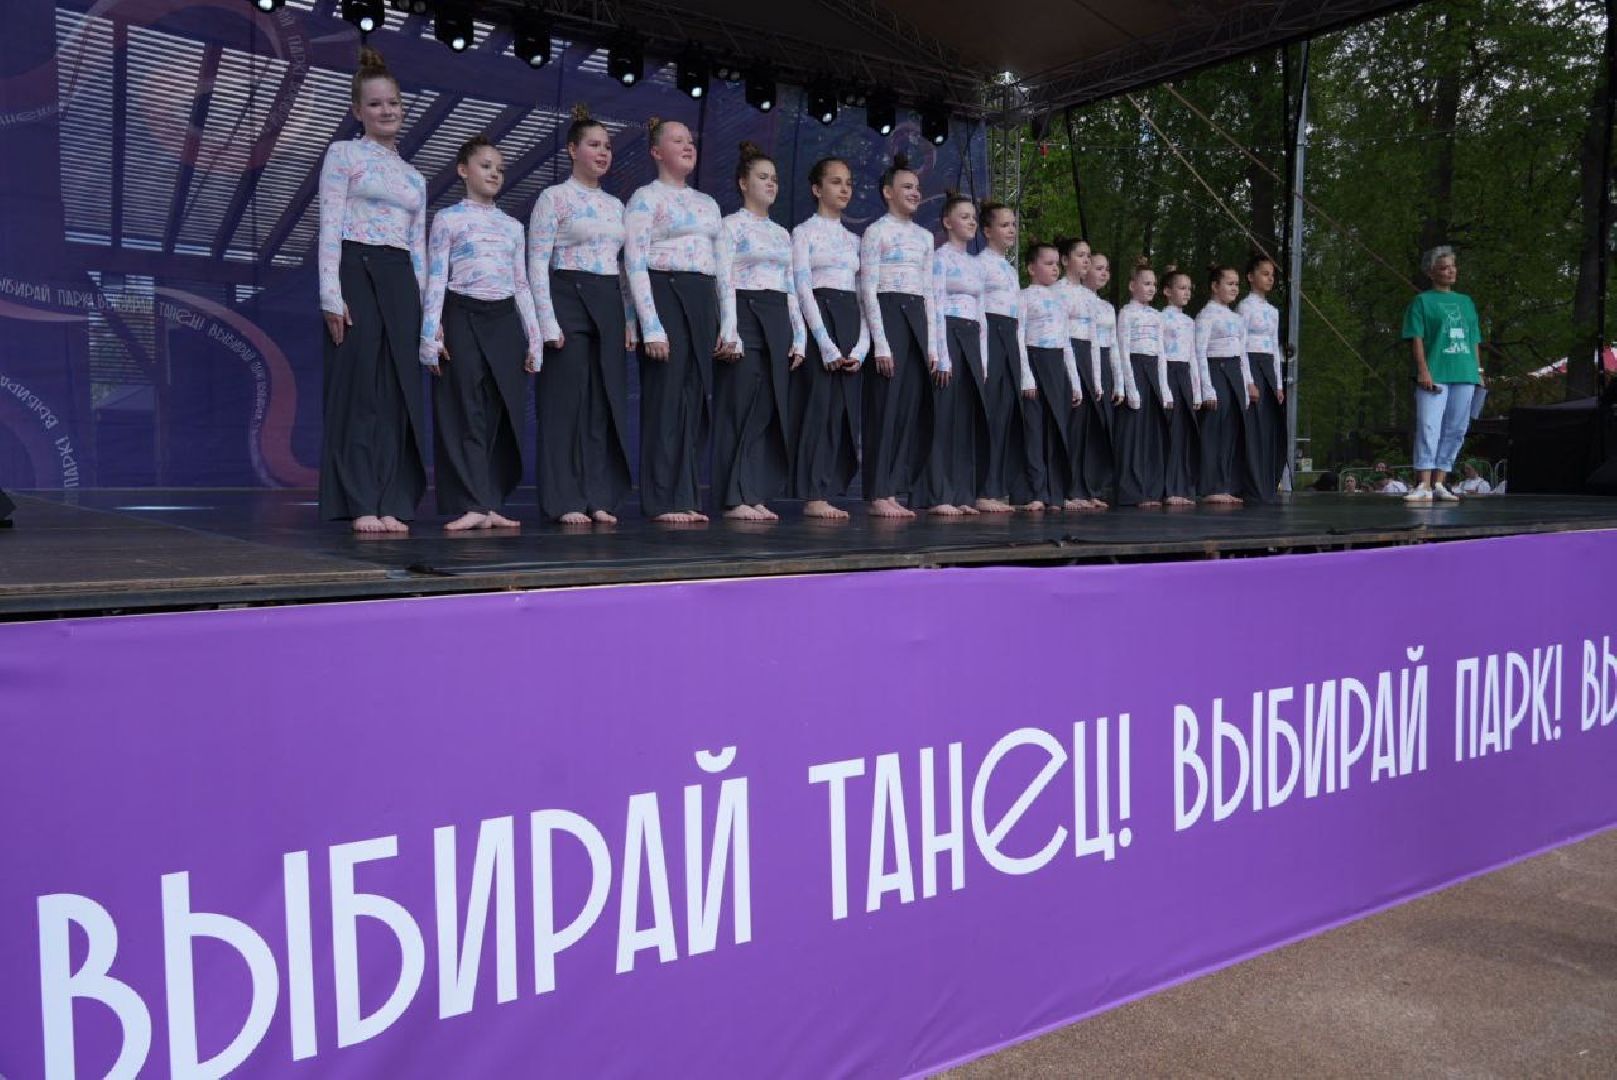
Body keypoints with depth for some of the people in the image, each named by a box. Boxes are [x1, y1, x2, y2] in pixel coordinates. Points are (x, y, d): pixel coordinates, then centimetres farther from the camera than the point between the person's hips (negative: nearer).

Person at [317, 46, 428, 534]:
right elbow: (329, 227, -5)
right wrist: (332, 296, -14)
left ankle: (391, 504, 5)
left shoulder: (414, 176, 21)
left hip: (401, 280, 5)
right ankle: (362, 503, -2)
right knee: (358, 387, -6)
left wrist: (423, 303, 10)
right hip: (356, 272, -5)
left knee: (398, 391, 1)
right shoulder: (344, 154, 4)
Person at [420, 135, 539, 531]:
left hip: (505, 320, 4)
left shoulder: (512, 226, 17)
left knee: (502, 414, 1)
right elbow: (435, 279, -2)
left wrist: (533, 339, 8)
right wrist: (431, 335, -12)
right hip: (462, 318, -4)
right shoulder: (448, 219, 4)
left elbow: (522, 285, 15)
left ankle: (491, 504, 6)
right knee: (465, 414, -7)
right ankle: (472, 505, -5)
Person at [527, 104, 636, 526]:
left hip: (609, 307, 6)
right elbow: (537, 264, -8)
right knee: (566, 401, -6)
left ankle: (598, 497, 9)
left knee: (605, 402, 4)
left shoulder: (615, 205, 17)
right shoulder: (555, 197, -2)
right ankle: (565, 500, 0)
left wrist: (629, 319, 10)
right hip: (568, 300, -6)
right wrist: (548, 322, -16)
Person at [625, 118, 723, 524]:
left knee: (695, 399, 5)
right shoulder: (646, 198, -1)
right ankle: (663, 501, -2)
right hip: (665, 296, -7)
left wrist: (722, 321, 13)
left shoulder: (707, 202, 20)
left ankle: (687, 497, 10)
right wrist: (651, 326, -19)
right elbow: (635, 264, -10)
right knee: (666, 398, -7)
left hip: (703, 301, 7)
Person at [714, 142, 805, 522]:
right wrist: (730, 332, -20)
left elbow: (791, 288, 17)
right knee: (741, 407, -8)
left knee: (770, 408, 4)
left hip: (778, 320, 7)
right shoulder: (732, 225, -1)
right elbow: (725, 280, -10)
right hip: (745, 314, -7)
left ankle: (756, 494, 8)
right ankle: (734, 498, -4)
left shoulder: (782, 233, 19)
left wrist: (798, 336, 10)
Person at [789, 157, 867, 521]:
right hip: (818, 317, -6)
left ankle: (829, 489, 6)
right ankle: (813, 495, -7)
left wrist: (861, 345, -2)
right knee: (820, 405, -10)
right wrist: (826, 343, -18)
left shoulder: (854, 239, 19)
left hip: (851, 320, 6)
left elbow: (861, 294, 13)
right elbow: (802, 287, -9)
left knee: (846, 407, 1)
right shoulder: (804, 232, 2)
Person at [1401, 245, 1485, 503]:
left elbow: (1474, 341, 23)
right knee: (1429, 428, -14)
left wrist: (1479, 371, 14)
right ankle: (1423, 485, -17)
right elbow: (1416, 339, -5)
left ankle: (1439, 483, 9)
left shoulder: (1466, 302, 21)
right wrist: (1423, 370, -15)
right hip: (1435, 376, -6)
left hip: (1465, 376, 6)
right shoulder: (1422, 301, 4)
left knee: (1455, 431, 4)